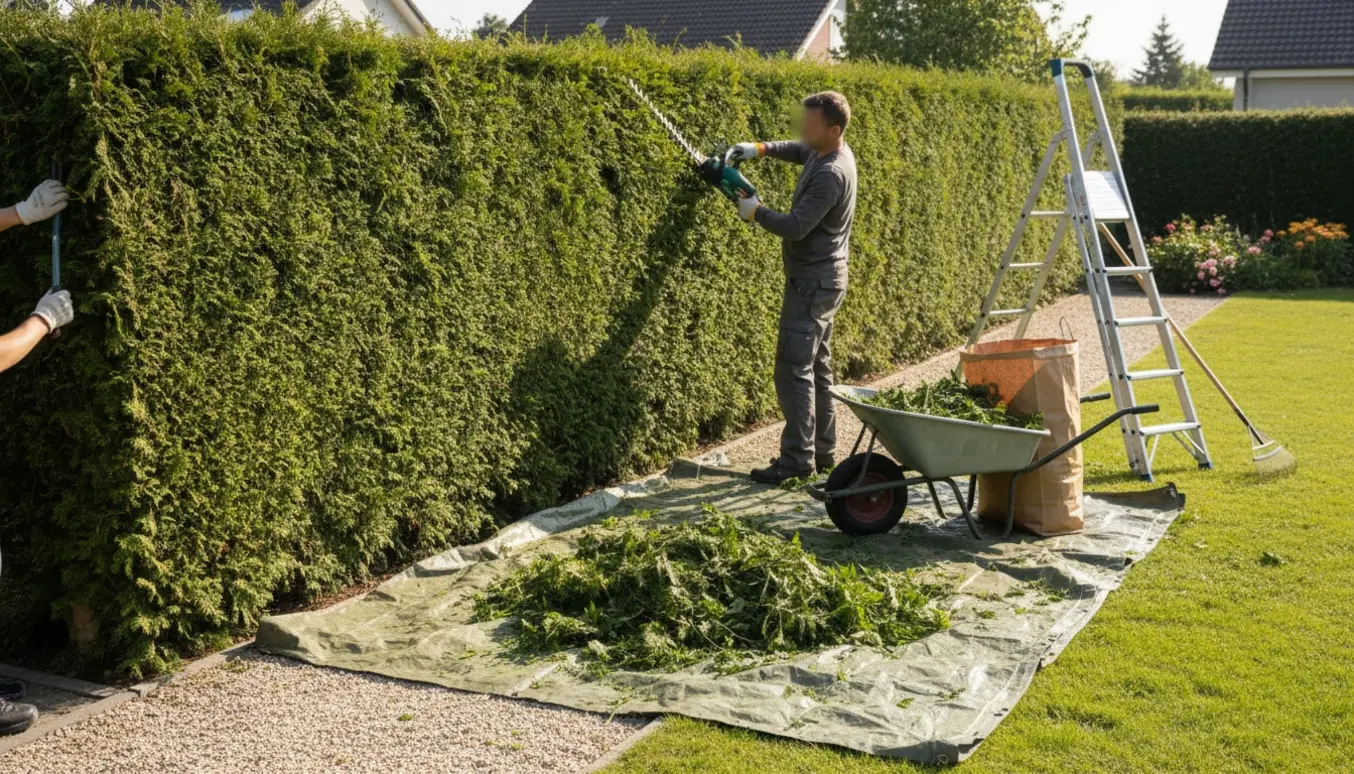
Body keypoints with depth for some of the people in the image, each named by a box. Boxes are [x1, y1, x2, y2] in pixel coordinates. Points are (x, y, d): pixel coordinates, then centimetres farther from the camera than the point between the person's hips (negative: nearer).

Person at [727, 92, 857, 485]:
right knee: (817, 367, 15)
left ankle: (798, 458, -7)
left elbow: (796, 226, -27)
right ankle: (823, 451, 22)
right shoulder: (825, 152, 6)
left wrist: (756, 211, -11)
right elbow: (799, 150, 29)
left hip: (813, 283, -10)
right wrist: (762, 148, 13)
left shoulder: (831, 174, -24)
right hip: (822, 279, 10)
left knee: (794, 371, -9)